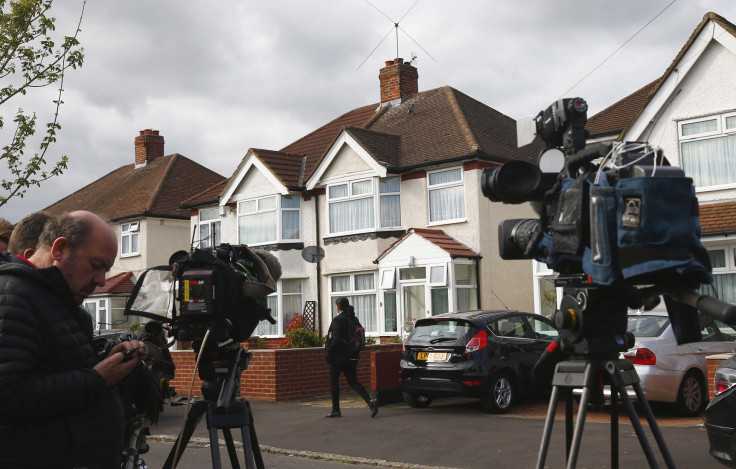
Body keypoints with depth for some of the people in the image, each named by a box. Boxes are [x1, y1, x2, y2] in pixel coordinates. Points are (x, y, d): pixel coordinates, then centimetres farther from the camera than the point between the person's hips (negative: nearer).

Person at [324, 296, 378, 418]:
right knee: (353, 382, 9)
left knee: (334, 381, 8)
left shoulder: (338, 319, -14)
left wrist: (328, 353, -13)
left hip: (339, 356, -7)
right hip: (352, 356, 7)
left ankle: (335, 410, 14)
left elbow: (336, 339, -21)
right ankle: (370, 401, -11)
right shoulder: (353, 319, 9)